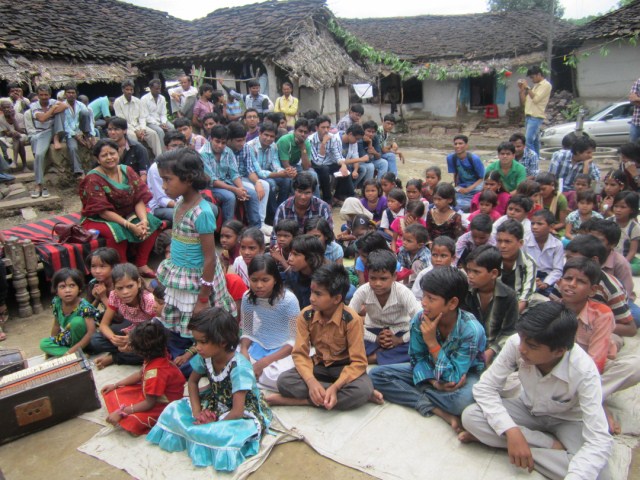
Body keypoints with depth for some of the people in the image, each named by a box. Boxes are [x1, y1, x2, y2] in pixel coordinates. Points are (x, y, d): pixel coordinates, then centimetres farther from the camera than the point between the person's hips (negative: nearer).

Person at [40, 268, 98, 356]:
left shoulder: (84, 307, -27)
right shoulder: (56, 303, -9)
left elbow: (91, 332, -32)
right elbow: (56, 325, 7)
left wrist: (72, 350, -33)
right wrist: (51, 345, 12)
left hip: (82, 342, -6)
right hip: (67, 340, 6)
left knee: (76, 321, -30)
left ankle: (76, 352, -12)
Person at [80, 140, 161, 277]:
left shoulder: (127, 171, -1)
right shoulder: (93, 179, -16)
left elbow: (139, 199, -6)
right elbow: (103, 211, -22)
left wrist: (144, 220, -25)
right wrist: (130, 226, -30)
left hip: (127, 215, 6)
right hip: (99, 219, -5)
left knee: (151, 222, -16)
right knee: (117, 231, -36)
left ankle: (142, 265, -9)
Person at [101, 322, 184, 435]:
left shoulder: (155, 373, -36)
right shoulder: (158, 355, -11)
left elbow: (149, 403, -25)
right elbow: (140, 374, 10)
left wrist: (121, 412, -19)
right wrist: (115, 385, 14)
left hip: (163, 405, -9)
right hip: (151, 393, 9)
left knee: (131, 420, -30)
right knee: (113, 393, 8)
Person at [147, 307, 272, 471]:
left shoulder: (239, 367, -34)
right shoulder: (205, 357, -15)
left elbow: (237, 411, -32)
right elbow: (192, 381, 4)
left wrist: (213, 425, -21)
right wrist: (197, 412, -9)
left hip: (244, 411, -6)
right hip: (215, 402, 6)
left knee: (226, 434, -37)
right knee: (173, 411, -9)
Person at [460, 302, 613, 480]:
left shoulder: (584, 372, -33)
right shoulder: (516, 344, -29)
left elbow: (600, 442, -35)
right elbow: (484, 388, -20)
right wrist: (511, 431, -34)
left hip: (566, 421, -1)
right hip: (528, 409, 2)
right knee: (470, 417, -23)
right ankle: (553, 445, -10)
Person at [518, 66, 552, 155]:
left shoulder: (546, 85, -4)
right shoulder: (535, 86, 22)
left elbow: (536, 98, -17)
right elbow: (523, 101, 20)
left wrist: (527, 87, -12)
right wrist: (521, 89, 7)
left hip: (536, 117, -9)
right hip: (528, 116, 9)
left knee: (529, 141, -18)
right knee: (534, 141, 11)